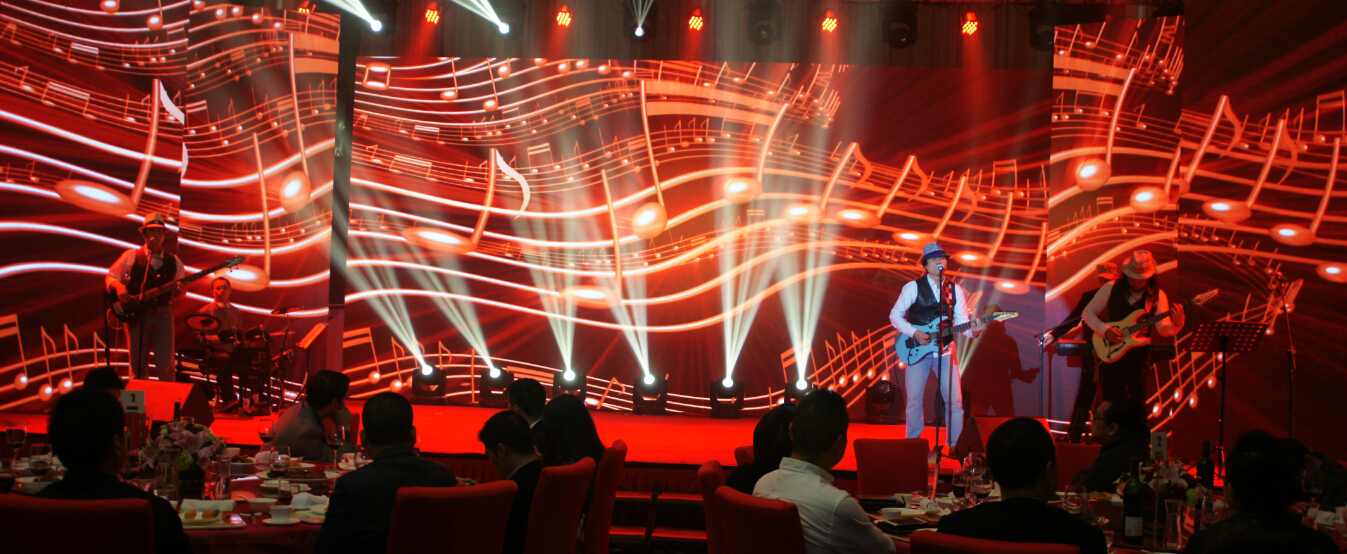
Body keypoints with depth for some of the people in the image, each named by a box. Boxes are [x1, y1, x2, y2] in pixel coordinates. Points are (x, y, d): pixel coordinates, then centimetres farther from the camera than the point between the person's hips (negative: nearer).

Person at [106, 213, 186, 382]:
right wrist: (118, 286, -11)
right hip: (136, 315, -1)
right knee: (138, 366, 2)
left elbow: (177, 294, 13)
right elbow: (110, 277, 10)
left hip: (163, 315, 1)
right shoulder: (131, 257, 6)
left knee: (166, 367, -5)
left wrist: (180, 290, -10)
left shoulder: (174, 262, 11)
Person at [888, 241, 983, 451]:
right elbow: (895, 315, -1)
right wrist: (914, 333, -14)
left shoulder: (955, 290, 7)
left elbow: (962, 322, 4)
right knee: (914, 401, -1)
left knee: (955, 401, -3)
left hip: (945, 349, 2)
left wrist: (972, 331, -18)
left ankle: (955, 446, 9)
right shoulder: (913, 287, -2)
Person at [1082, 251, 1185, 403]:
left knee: (1138, 405, -2)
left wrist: (1176, 324, -27)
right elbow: (1087, 313, 2)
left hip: (1138, 355, 0)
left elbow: (1163, 329, -5)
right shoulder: (1111, 289, 0)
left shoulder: (1157, 295, 2)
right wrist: (1105, 330, -13)